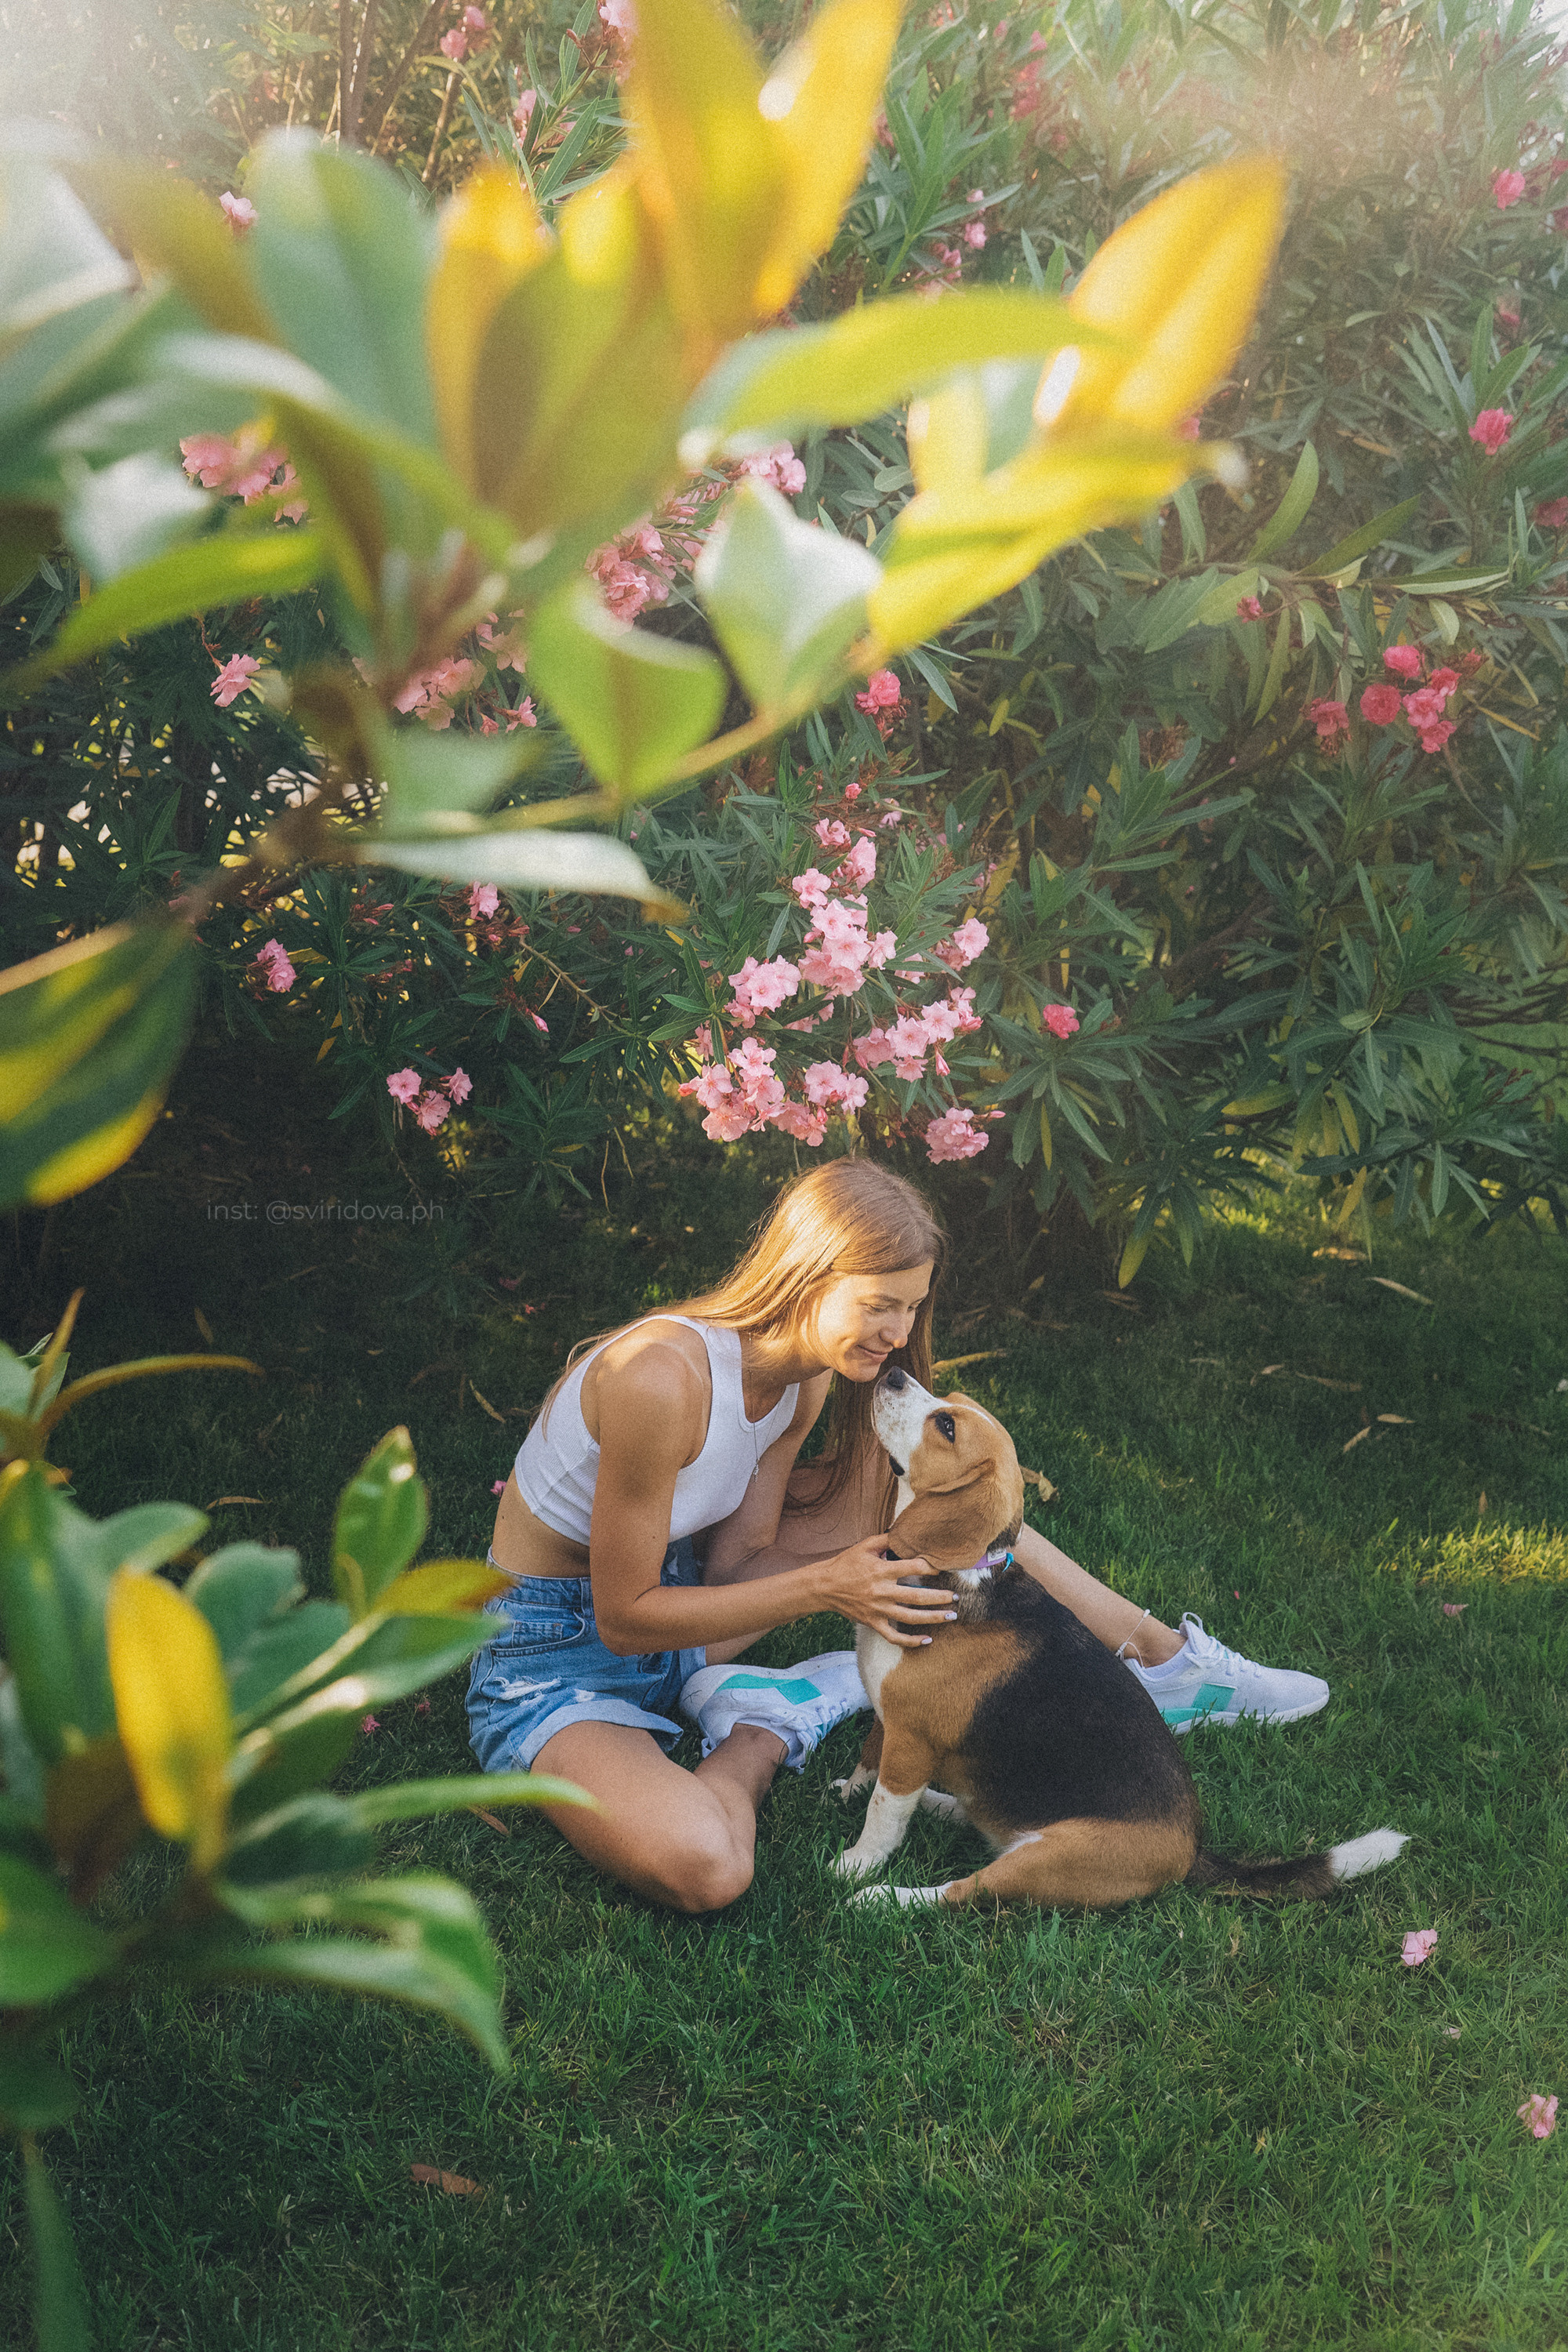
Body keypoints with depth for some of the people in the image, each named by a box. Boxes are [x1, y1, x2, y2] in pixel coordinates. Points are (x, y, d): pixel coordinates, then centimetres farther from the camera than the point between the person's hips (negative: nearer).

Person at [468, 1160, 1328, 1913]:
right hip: (556, 1659, -8)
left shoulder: (805, 1378, -5)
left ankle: (1162, 1655, 11)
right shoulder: (664, 1378, -33)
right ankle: (770, 1727, -5)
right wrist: (821, 1588, -29)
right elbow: (625, 1617, -26)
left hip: (676, 1588, 8)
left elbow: (734, 1561, -6)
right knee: (703, 1868, -36)